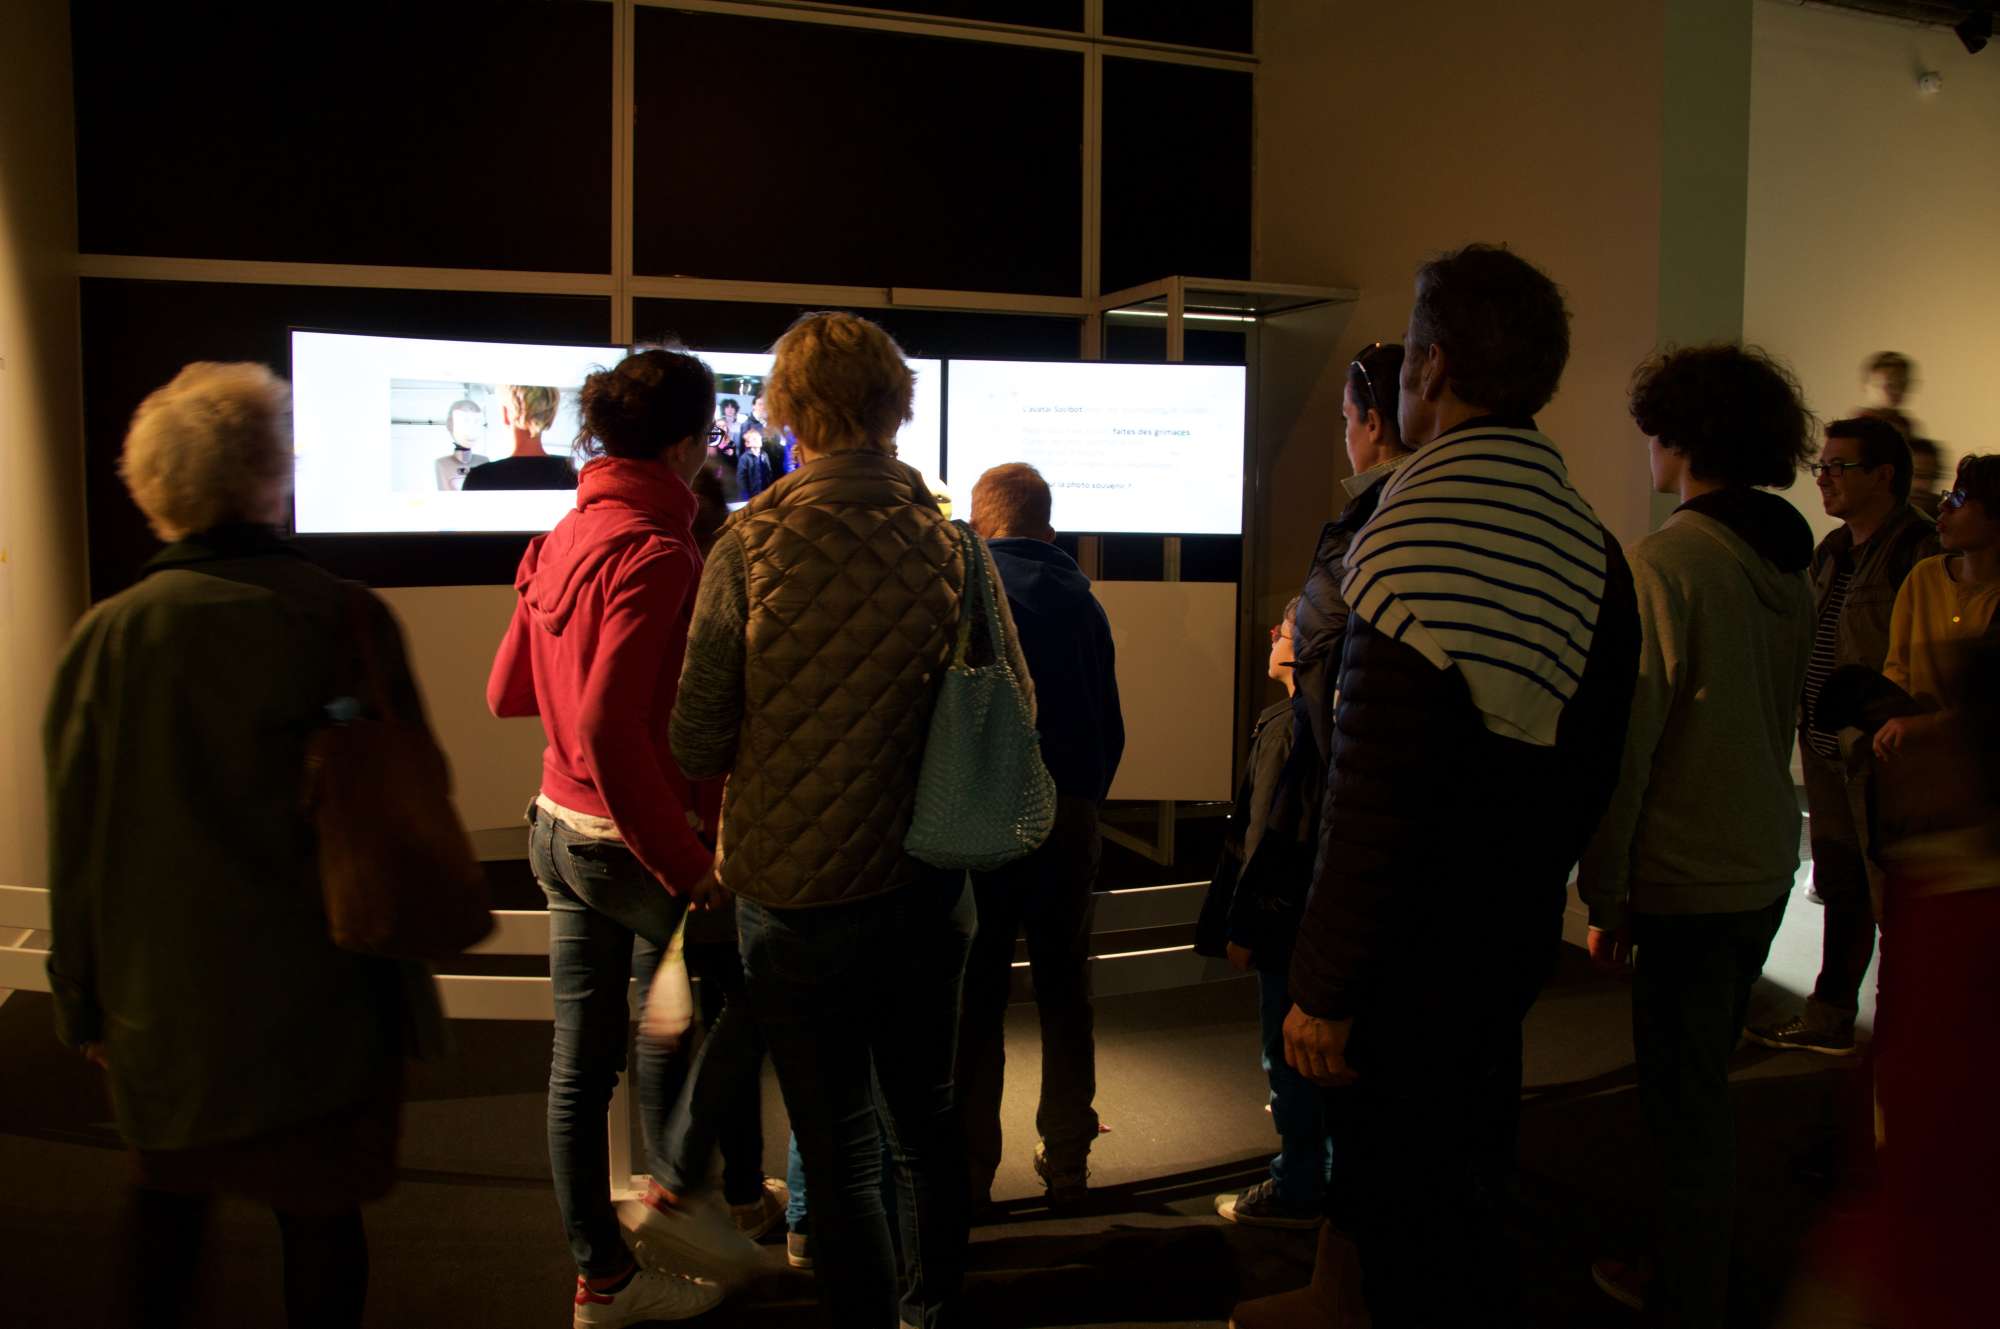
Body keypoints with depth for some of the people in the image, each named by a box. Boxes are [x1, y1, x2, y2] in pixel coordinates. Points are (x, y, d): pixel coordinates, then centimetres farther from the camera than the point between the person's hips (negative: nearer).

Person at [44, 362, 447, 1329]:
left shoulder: (109, 636, -8)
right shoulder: (349, 621, -15)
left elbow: (76, 841, -1)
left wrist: (80, 1000, 12)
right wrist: (403, 964, 4)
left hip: (161, 997, 3)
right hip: (323, 997, -2)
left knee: (167, 1197, 24)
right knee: (320, 1215, 13)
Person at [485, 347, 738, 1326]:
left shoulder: (562, 543, 7)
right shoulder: (655, 554, -19)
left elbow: (506, 693, 16)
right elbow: (610, 732, -26)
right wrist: (686, 866, -22)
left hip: (561, 830, 8)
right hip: (638, 838, -8)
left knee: (582, 1060, 13)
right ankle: (675, 1186, 14)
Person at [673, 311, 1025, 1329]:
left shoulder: (751, 546, -14)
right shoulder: (953, 544, -7)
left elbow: (697, 744, -12)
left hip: (796, 893, -3)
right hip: (929, 888, 4)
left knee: (839, 1149, 9)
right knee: (928, 1119, 22)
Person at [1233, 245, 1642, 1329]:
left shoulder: (1417, 541, -22)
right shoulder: (1591, 543, 3)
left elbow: (1373, 794, -24)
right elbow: (1593, 766, 12)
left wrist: (1322, 989, -18)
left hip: (1411, 952, -8)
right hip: (1516, 938, 8)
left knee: (1410, 1209, 7)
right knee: (1468, 1170, 23)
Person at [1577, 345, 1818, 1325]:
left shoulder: (1665, 562, -17)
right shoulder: (1788, 562, 6)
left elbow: (1627, 743, -17)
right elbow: (1784, 719, 14)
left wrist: (1605, 892, -10)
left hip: (1690, 879, -8)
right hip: (1766, 866, 8)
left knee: (1684, 1102, 4)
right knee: (1704, 1084, 21)